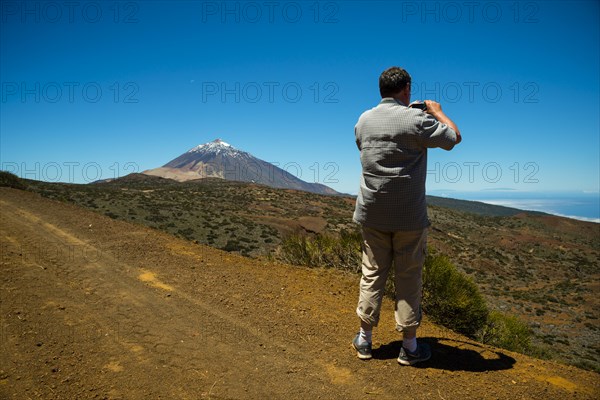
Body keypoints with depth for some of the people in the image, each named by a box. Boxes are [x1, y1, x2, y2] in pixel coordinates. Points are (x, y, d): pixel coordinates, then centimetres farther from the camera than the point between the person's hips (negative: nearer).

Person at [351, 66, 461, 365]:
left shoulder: (364, 120, 4)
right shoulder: (417, 119, -12)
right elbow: (454, 138, -1)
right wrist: (438, 112, 16)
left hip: (372, 214, 4)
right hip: (409, 217, -4)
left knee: (372, 274, 12)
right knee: (408, 278, 6)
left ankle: (364, 340, 21)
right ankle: (409, 346, 17)